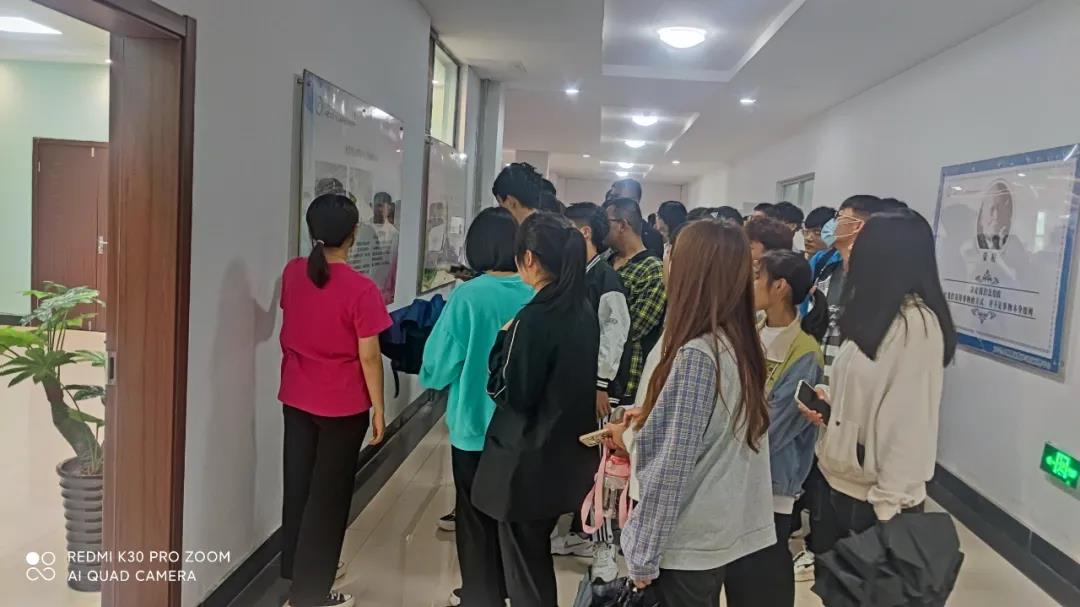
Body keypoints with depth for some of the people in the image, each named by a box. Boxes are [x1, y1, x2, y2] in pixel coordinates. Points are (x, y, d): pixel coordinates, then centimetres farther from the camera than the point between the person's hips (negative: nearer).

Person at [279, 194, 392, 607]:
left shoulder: (292, 273, -2)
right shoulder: (361, 289, -20)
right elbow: (369, 356, -16)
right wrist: (378, 408, -6)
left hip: (296, 398, 6)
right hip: (343, 405, -6)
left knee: (298, 485, 20)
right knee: (328, 495, 7)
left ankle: (295, 568, 38)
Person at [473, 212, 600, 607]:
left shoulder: (535, 318, -23)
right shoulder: (584, 310, 2)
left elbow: (508, 393, -18)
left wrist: (505, 338, -9)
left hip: (529, 462, -8)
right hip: (568, 456, 8)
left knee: (525, 567, 9)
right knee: (535, 556, 25)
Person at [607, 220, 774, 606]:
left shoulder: (694, 355, -23)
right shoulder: (742, 345, 2)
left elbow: (671, 468, -22)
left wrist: (643, 553, -12)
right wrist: (651, 419, 9)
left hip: (689, 544, -8)